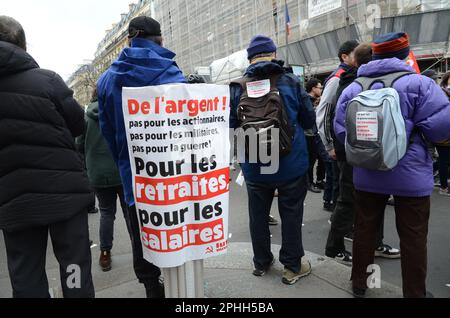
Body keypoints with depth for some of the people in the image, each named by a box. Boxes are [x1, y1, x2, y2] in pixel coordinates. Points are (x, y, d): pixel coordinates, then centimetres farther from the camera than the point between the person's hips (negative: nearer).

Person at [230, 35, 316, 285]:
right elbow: (309, 121, -1)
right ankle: (292, 267, 24)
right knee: (291, 214, 12)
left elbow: (231, 124, 2)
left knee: (258, 214, 15)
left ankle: (261, 262, 32)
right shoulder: (291, 82, -8)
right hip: (291, 164, -1)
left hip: (254, 166, 2)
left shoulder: (237, 87, -6)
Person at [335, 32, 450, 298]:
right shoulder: (419, 83, -10)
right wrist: (414, 136, 5)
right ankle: (414, 292, 24)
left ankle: (359, 283, 30)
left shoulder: (353, 88, 1)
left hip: (367, 174, 4)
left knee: (365, 229, 15)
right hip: (410, 175, -3)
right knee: (413, 236, 11)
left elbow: (341, 129, -1)